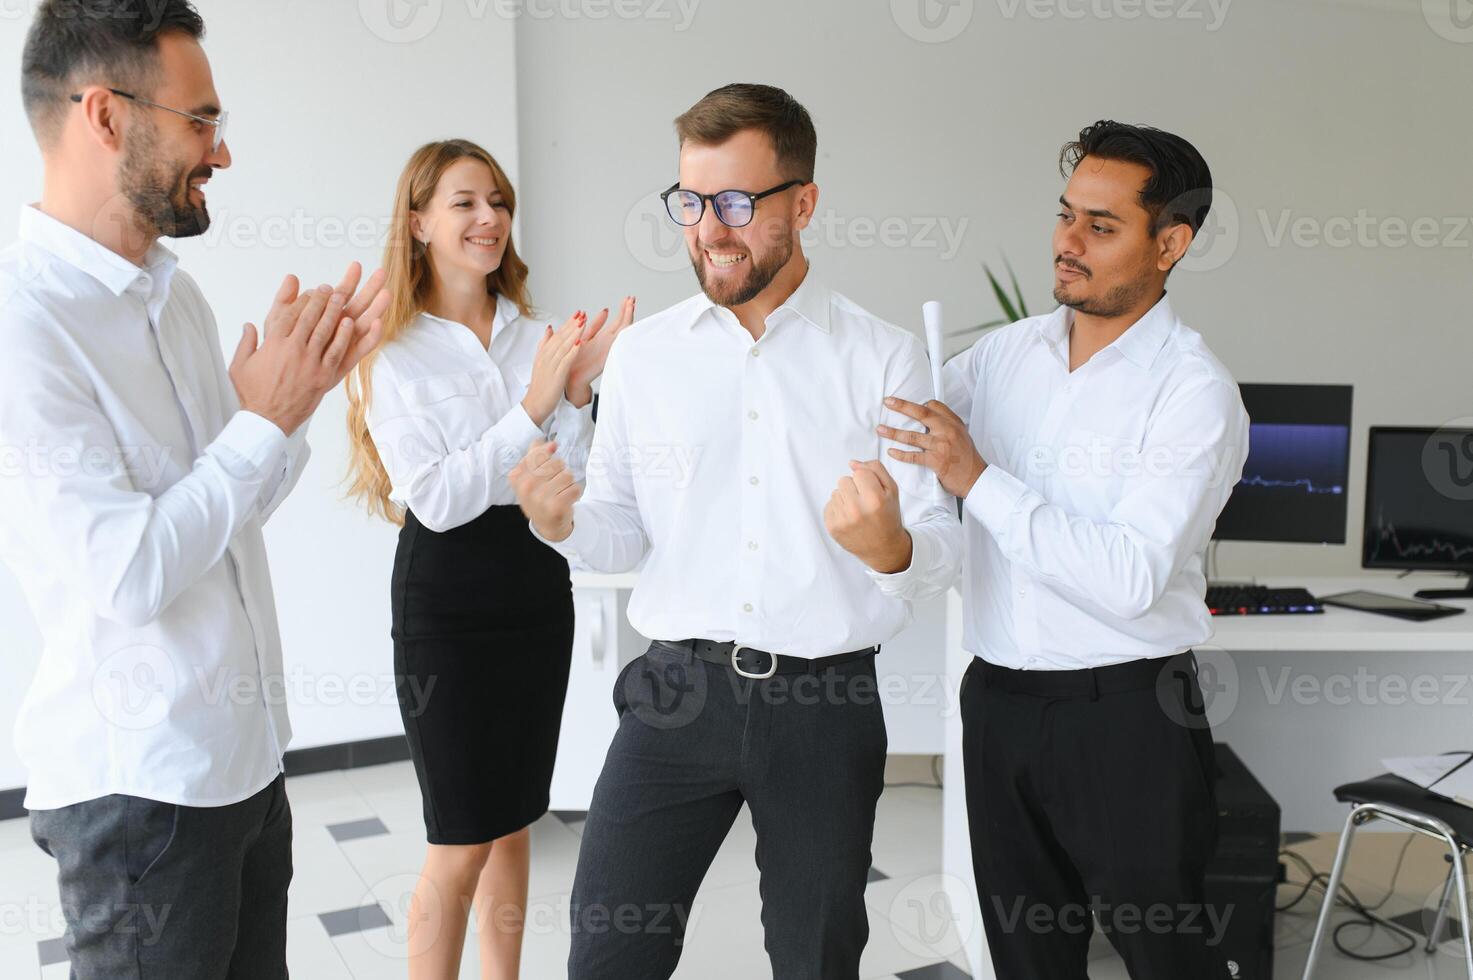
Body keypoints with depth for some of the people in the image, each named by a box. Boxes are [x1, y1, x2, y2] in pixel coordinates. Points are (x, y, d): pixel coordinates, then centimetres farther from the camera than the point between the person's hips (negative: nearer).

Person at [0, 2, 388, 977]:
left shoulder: (178, 291, 8)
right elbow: (130, 576, -24)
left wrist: (310, 381, 0)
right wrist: (265, 419, -15)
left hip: (250, 750, 8)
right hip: (141, 781, -8)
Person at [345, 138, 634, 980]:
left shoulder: (539, 338, 3)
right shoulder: (394, 354, -7)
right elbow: (436, 500, -16)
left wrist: (578, 391, -14)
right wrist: (532, 405, -19)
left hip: (539, 587, 5)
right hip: (447, 598, -4)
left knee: (515, 822, 16)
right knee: (463, 840, 2)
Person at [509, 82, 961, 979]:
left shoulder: (886, 357, -3)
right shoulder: (643, 351, 3)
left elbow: (941, 550, -5)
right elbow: (626, 534, 7)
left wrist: (891, 547, -28)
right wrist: (563, 524, -15)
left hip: (825, 701, 0)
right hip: (678, 692, 1)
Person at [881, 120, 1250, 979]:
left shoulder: (1194, 390, -13)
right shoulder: (1002, 354, 5)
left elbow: (1132, 577, -23)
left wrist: (980, 480, -27)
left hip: (1126, 714, -5)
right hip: (999, 702, 5)